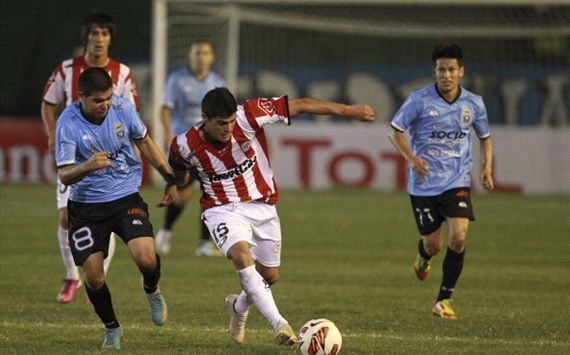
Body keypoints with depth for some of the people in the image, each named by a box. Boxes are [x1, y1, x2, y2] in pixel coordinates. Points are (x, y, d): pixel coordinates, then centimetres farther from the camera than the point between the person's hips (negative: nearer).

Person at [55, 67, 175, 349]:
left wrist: (170, 178, 14)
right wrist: (88, 166, -38)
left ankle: (151, 290, 17)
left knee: (146, 258, -20)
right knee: (94, 276, -6)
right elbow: (64, 175, -17)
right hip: (87, 204, -1)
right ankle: (112, 328, 22)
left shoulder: (123, 107, -9)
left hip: (126, 196, 1)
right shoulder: (68, 123, -17)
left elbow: (143, 141, 10)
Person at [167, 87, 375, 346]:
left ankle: (239, 306, 46)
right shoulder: (185, 145, -18)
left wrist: (347, 110, -22)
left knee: (269, 276, 12)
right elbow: (178, 175, 8)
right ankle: (279, 324, -36)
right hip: (223, 210, -3)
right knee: (241, 256, -32)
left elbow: (301, 105, -19)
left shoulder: (248, 116, -21)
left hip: (261, 206, 3)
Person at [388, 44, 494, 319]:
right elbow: (395, 131, -1)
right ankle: (423, 258, 46)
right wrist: (411, 158, -18)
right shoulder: (420, 100, -9)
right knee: (433, 244, 4)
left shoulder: (474, 104, 0)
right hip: (424, 183, -1)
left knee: (458, 238, -17)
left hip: (457, 182, 1)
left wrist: (487, 168, 0)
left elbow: (485, 137, 16)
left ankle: (444, 300, -4)